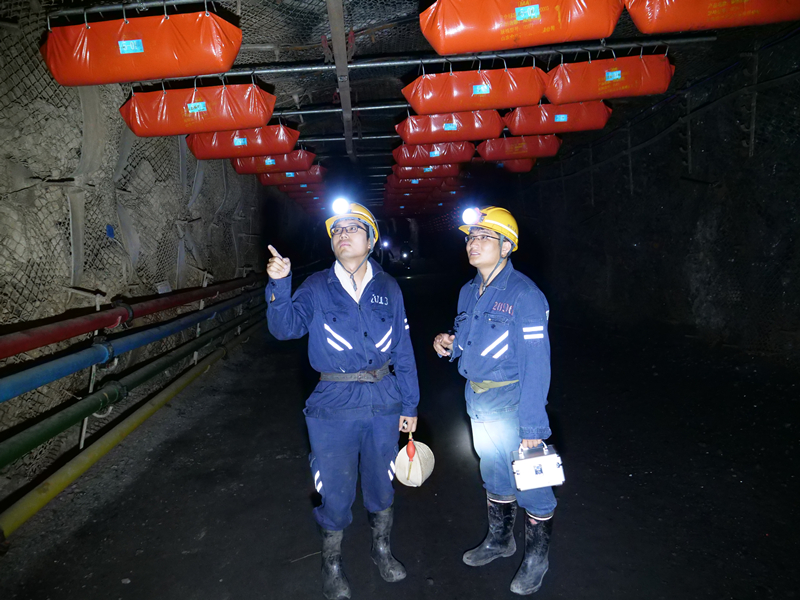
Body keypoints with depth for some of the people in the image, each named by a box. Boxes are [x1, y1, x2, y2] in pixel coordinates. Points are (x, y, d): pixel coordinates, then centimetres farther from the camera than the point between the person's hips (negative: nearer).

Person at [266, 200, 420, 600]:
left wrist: (409, 406, 6)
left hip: (383, 402, 2)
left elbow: (403, 351, 5)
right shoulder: (317, 287, -1)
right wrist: (280, 285, -32)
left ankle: (381, 548, 44)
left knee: (381, 482, 18)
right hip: (334, 405, -2)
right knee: (335, 491, 8)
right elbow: (286, 327, -16)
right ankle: (331, 564, 34)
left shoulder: (388, 289, 3)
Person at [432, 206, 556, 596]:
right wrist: (450, 345, -5)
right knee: (494, 476, 23)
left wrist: (532, 425, -23)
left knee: (529, 480, 7)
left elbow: (537, 364, -21)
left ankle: (537, 556, 31)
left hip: (512, 401, -7)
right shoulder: (469, 292, 5)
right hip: (478, 402, 7)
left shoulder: (524, 294, -19)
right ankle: (500, 540, 45)